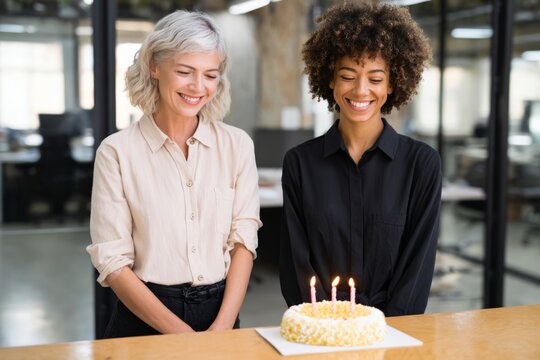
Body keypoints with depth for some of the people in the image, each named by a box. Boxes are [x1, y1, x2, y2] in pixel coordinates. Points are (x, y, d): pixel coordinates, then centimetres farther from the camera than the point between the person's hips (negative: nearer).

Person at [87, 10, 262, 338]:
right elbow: (113, 262, -11)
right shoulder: (117, 151, -9)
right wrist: (182, 333, -17)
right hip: (145, 319, -2)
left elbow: (243, 240, -2)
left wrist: (223, 325, -14)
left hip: (221, 313, 2)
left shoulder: (237, 145, -1)